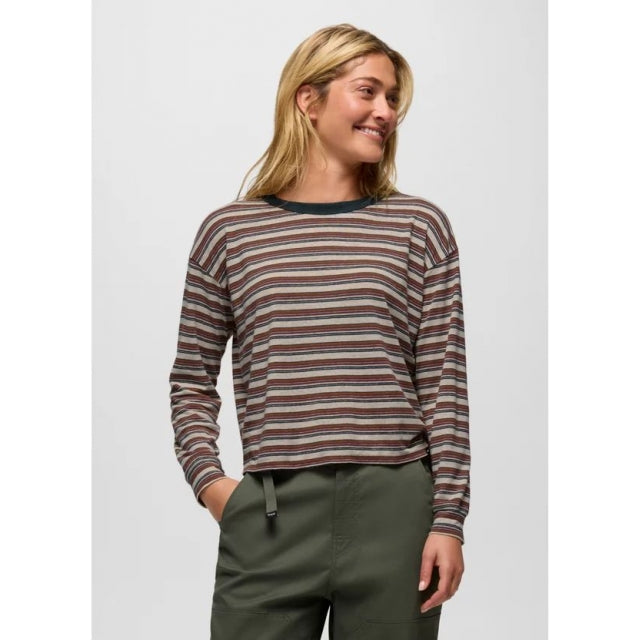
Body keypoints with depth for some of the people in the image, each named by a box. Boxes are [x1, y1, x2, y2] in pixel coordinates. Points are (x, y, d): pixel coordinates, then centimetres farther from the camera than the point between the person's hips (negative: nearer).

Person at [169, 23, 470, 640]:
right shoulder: (229, 230, 6)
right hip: (270, 513, 0)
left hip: (396, 511, 0)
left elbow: (444, 383, 3)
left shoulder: (420, 226, 6)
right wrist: (207, 479, -1)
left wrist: (448, 519, -2)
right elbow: (192, 379, 13)